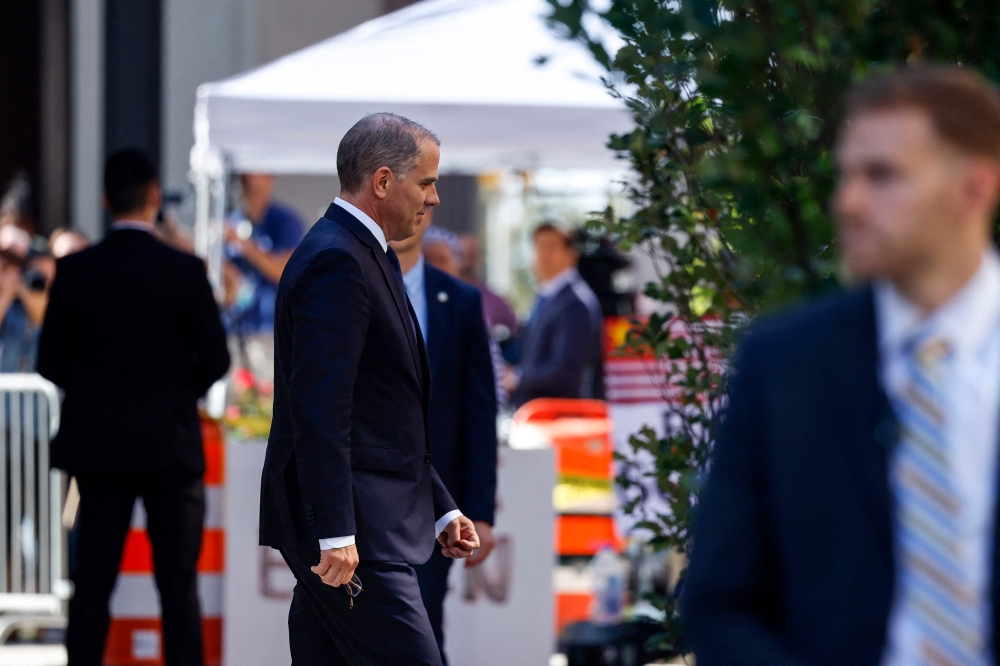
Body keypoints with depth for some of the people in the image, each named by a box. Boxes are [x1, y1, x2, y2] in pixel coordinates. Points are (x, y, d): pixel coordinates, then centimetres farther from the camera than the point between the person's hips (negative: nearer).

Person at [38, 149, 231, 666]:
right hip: (171, 446, -2)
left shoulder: (74, 270, -4)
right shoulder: (185, 272, -10)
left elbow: (50, 362, 0)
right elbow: (215, 360, -5)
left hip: (97, 446, 2)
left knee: (93, 580, 7)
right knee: (178, 582, 3)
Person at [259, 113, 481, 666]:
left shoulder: (367, 256, 19)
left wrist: (441, 509, 23)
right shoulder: (335, 261, -14)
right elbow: (319, 408, -21)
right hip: (351, 527, -10)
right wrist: (334, 533, -25)